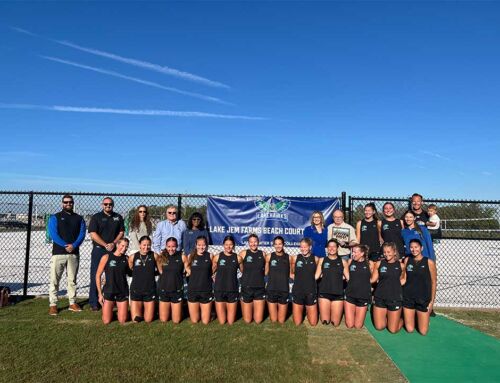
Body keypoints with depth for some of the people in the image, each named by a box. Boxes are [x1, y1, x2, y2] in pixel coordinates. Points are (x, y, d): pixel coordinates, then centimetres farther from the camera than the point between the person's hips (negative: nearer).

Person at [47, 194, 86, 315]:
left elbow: (82, 234, 3)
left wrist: (73, 245, -14)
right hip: (58, 253, -2)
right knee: (54, 280, -3)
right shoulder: (55, 217, 5)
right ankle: (53, 305, 3)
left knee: (72, 280, 9)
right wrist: (65, 245, -16)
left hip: (74, 253, 3)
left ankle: (72, 303, 15)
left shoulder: (79, 218, 13)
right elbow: (53, 234, -7)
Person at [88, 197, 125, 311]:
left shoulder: (118, 217, 11)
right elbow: (93, 234, -7)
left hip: (114, 250, 3)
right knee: (95, 276, -1)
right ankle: (93, 303, 5)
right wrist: (106, 245, -13)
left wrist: (113, 243, -8)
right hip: (99, 249, -3)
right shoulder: (96, 217, 1)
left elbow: (121, 232, 8)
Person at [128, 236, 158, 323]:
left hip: (150, 290, 0)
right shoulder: (133, 257, -5)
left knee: (148, 320, 6)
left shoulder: (154, 256, -6)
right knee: (136, 320, 4)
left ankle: (145, 309, 37)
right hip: (136, 290, 0)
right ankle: (140, 309, 34)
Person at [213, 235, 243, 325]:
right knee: (222, 322, 4)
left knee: (231, 322, 6)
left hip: (233, 290, 1)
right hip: (219, 290, 0)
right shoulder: (217, 257, -3)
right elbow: (212, 271, 7)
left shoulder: (238, 258, -2)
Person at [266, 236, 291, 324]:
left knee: (281, 321, 8)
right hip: (271, 290, 0)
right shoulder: (269, 256, -3)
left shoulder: (288, 257, 0)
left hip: (284, 290, 1)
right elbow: (266, 272, 7)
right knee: (273, 320, 6)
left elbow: (290, 273, 9)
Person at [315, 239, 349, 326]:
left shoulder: (343, 262, 6)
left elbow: (349, 277, 6)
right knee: (325, 321, 0)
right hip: (324, 293, 0)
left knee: (335, 323, 3)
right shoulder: (322, 260, 5)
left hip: (338, 294, 0)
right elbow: (316, 275, 2)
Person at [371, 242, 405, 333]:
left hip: (395, 298, -1)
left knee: (393, 330, 3)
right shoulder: (379, 263, -1)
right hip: (380, 297, 1)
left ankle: (401, 319, 34)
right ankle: (387, 317, 36)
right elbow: (373, 279, 3)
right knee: (379, 327, 6)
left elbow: (403, 279, 15)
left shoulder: (401, 265, -2)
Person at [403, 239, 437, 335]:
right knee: (410, 329, 5)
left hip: (423, 299, -2)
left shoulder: (429, 262, -8)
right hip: (408, 298, 2)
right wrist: (401, 295, 4)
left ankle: (423, 317, 33)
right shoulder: (407, 260, 1)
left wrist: (432, 301, -3)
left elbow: (433, 282, -2)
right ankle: (411, 317, 35)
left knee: (423, 331, 3)